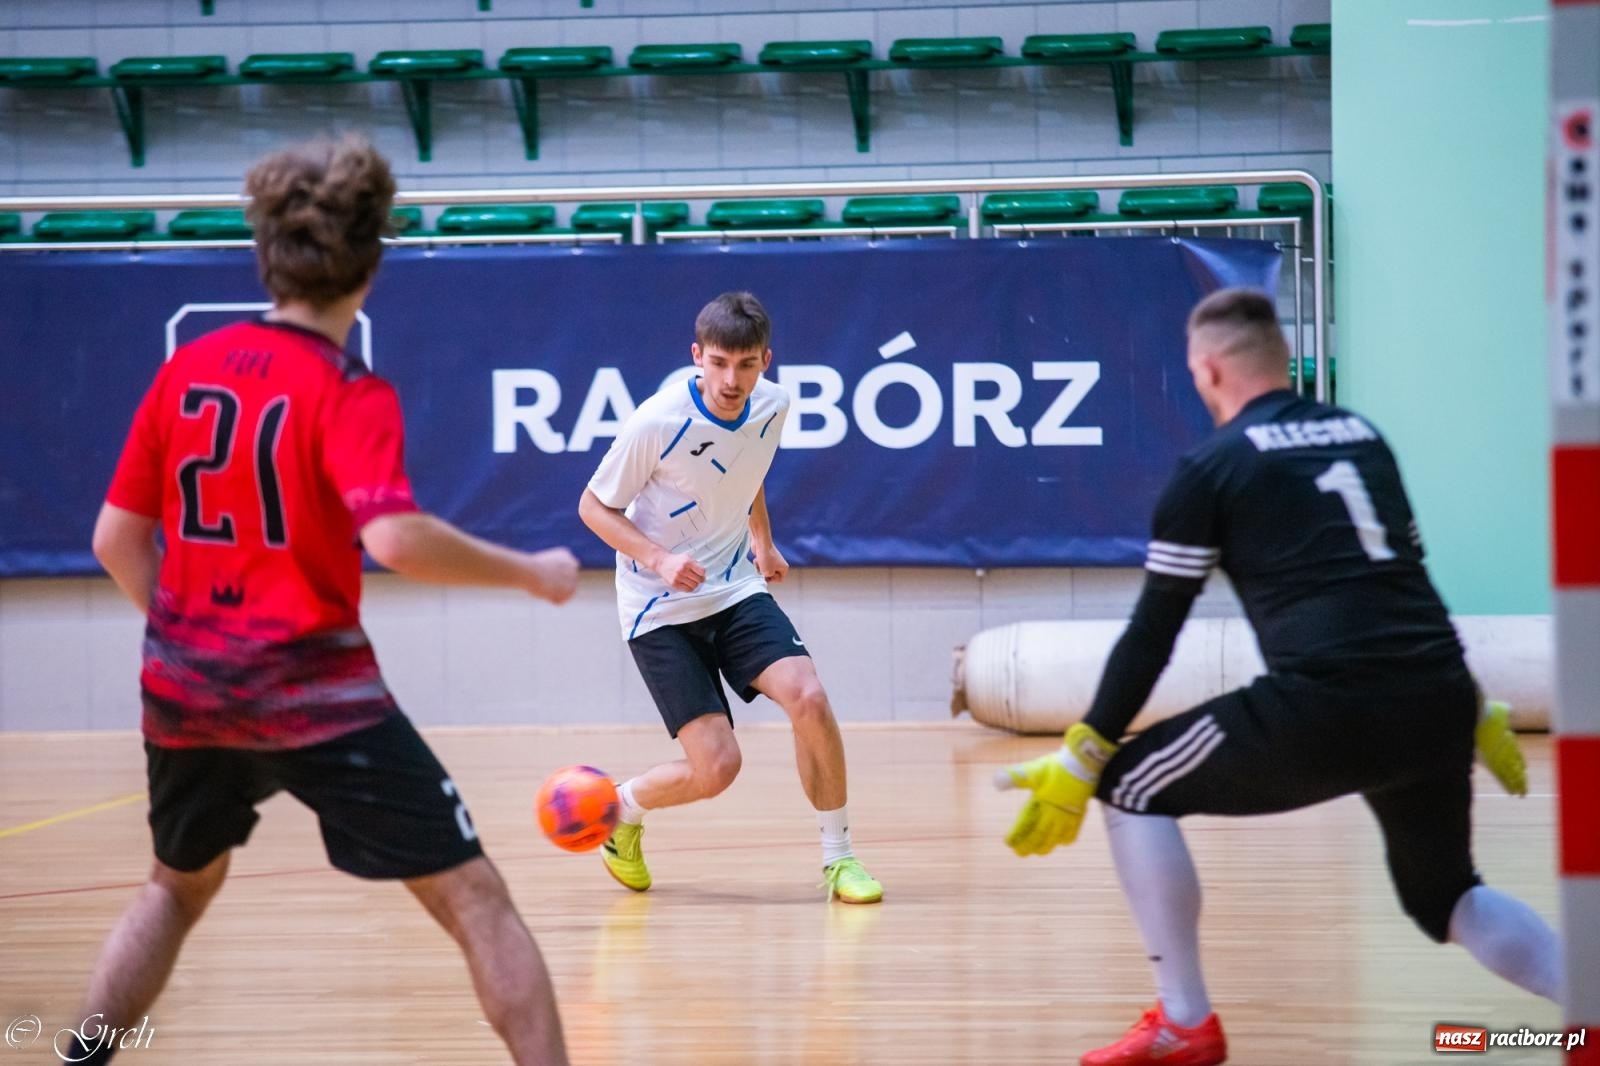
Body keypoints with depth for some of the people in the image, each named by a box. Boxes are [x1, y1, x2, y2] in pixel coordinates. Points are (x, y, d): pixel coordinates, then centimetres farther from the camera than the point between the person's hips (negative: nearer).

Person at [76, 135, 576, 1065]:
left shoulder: (186, 370, 4)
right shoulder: (350, 392, -10)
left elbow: (117, 539, 7)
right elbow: (392, 536, -26)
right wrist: (530, 572, -14)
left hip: (184, 686, 6)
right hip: (318, 694, -6)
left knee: (179, 888, 30)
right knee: (475, 898, -1)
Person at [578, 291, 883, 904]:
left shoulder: (772, 407, -5)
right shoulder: (656, 423, -22)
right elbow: (594, 507, -10)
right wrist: (658, 559, -23)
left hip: (737, 589, 5)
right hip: (659, 609, -4)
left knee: (807, 697, -21)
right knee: (716, 767, -14)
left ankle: (838, 857, -4)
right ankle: (620, 808, 19)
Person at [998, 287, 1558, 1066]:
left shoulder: (1212, 467, 5)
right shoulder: (1362, 434, 22)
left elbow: (1153, 632, 4)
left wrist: (1078, 763, 8)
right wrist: (1473, 712, 37)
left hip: (1327, 708, -6)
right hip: (1438, 703, 6)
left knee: (1131, 786, 12)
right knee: (1447, 899, 25)